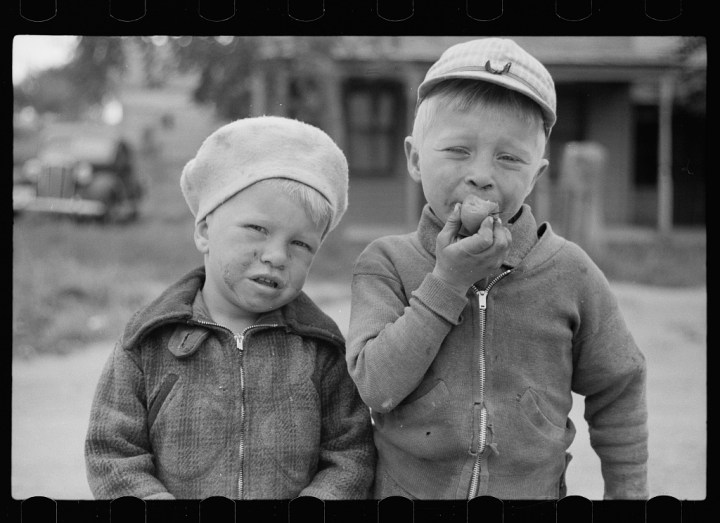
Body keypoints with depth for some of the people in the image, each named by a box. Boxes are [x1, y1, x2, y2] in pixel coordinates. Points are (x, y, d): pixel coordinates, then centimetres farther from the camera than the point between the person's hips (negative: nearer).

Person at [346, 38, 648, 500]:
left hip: (532, 490, 1)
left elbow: (616, 393, 6)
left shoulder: (568, 273, -5)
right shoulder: (387, 265, -7)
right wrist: (446, 282, -21)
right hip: (405, 488, 0)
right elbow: (376, 386, -20)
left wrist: (628, 492, 6)